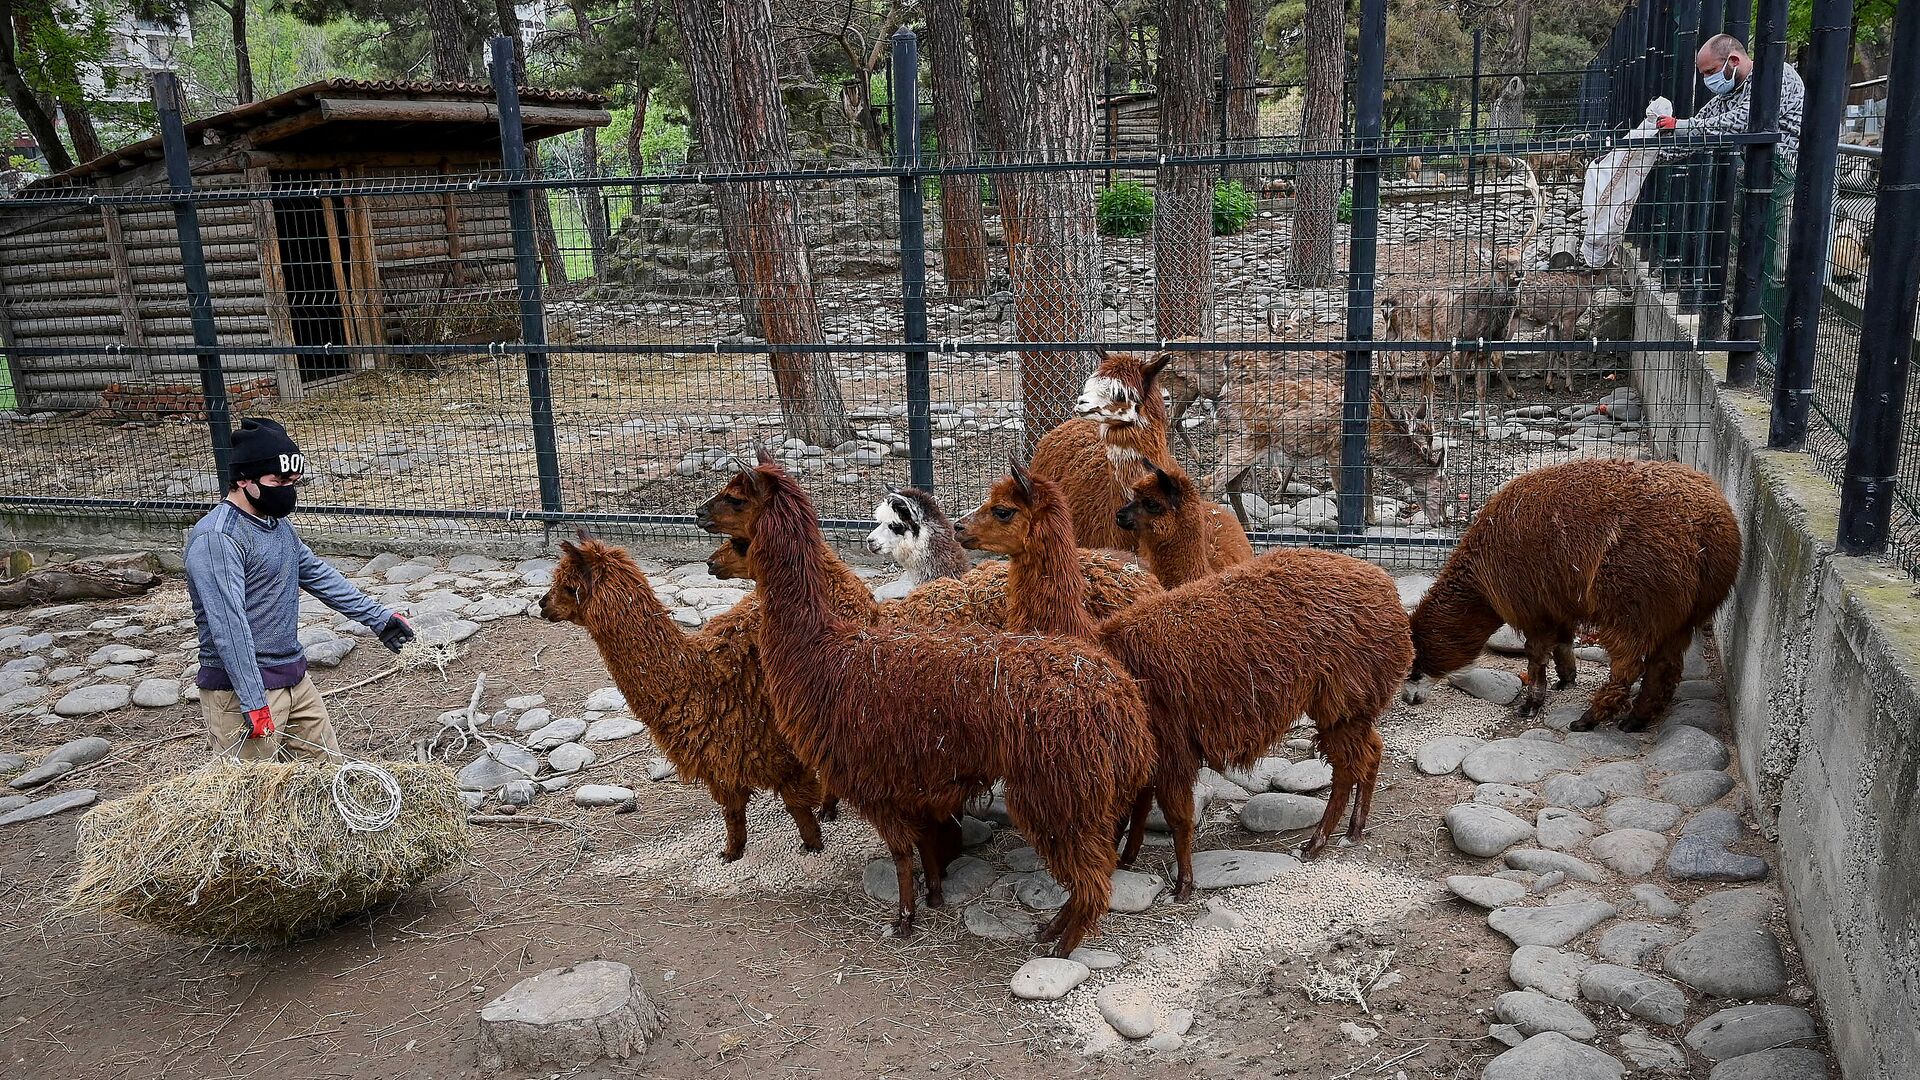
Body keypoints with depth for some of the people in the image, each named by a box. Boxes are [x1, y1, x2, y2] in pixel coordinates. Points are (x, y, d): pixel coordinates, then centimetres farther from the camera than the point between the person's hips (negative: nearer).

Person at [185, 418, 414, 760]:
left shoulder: (276, 523, 11)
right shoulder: (217, 538, -19)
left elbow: (318, 574, 21)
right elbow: (229, 626, -24)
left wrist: (378, 617, 21)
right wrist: (253, 703, -27)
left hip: (294, 678, 9)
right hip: (241, 686, -9)